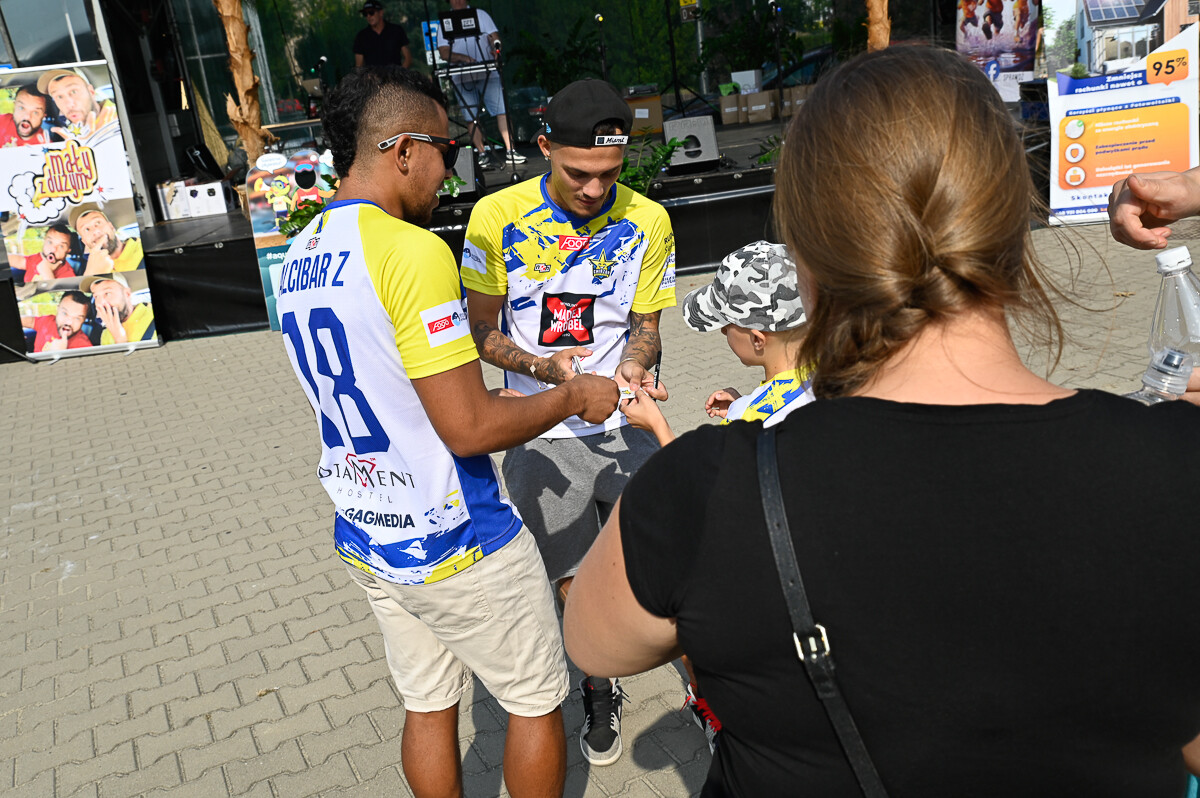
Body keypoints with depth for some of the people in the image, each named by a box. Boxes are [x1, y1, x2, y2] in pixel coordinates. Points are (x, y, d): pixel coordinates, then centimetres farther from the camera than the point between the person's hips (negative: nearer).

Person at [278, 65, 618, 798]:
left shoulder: (300, 259, 5)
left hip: (366, 540, 8)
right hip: (455, 545, -8)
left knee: (428, 705, 22)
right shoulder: (413, 250, -23)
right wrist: (573, 398, -8)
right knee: (538, 701, 14)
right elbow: (471, 429, -23)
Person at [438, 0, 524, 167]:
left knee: (501, 111, -9)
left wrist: (496, 45, -19)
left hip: (488, 74, 0)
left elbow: (495, 37, 5)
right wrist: (463, 57, -19)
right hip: (462, 79, 0)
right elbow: (444, 53, -1)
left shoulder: (480, 14, 12)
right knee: (471, 117, -3)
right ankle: (481, 154, 2)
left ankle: (510, 151, -9)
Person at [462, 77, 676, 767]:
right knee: (575, 580, 11)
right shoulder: (497, 218, -9)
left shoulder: (648, 220, -3)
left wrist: (634, 367, -20)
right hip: (546, 437, -1)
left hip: (630, 425, 1)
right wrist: (544, 366, -23)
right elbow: (482, 332, -4)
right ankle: (600, 691, 38)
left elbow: (645, 327, 4)